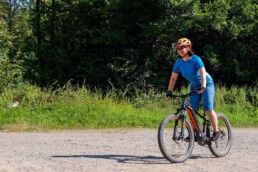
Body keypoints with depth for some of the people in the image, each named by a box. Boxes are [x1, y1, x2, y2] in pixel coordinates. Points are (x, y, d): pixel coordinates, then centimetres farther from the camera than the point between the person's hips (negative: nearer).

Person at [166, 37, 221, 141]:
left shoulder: (195, 59, -24)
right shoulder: (179, 62, -9)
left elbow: (203, 73, -34)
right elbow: (173, 78, -7)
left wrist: (203, 87, -47)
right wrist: (169, 91, -17)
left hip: (207, 84, -5)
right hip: (194, 86, 6)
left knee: (208, 109, -14)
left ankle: (216, 131, -1)